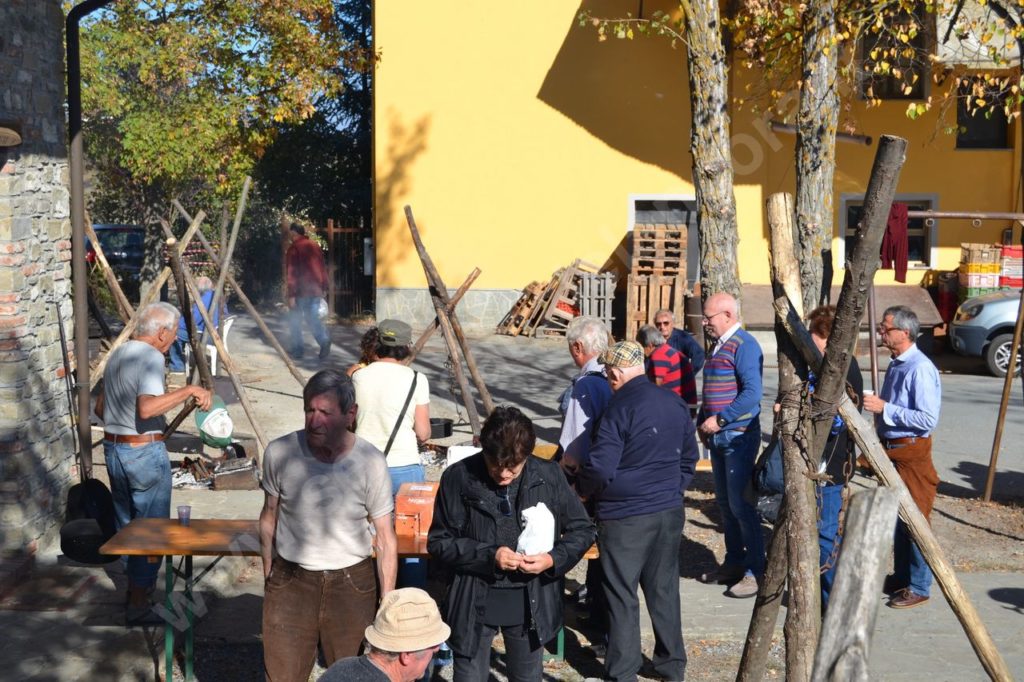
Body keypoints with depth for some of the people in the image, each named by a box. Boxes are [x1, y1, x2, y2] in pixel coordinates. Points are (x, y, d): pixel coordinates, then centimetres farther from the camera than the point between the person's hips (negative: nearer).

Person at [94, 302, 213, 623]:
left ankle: (136, 583, 35)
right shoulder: (151, 357, -17)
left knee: (126, 522, 20)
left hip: (113, 448, 9)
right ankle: (139, 604, 2)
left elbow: (100, 408, 19)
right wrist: (188, 390, -29)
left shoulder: (117, 355, 11)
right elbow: (147, 407, -33)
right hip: (144, 451, -9)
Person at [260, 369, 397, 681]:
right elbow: (269, 518, 5)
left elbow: (386, 539, -7)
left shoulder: (370, 462, -14)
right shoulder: (280, 453, -11)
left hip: (351, 585, -1)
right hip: (291, 582, 1)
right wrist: (268, 578, 12)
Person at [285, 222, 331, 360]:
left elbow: (292, 272, -13)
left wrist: (291, 295, -13)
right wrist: (324, 287, 19)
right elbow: (323, 268, 13)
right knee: (313, 318, 7)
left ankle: (297, 349, 15)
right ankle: (324, 340, -18)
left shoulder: (294, 248, -9)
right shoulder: (315, 246, 10)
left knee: (295, 320, 10)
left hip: (301, 290, -5)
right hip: (316, 289, 5)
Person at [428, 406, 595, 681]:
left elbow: (582, 530, 2)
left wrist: (554, 559, -16)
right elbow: (439, 541, -6)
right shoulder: (459, 478, -12)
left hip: (531, 603, 2)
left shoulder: (549, 476, -8)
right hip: (475, 603, -1)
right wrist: (488, 555, -20)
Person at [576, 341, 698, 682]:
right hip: (670, 512, 7)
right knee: (664, 590, 17)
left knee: (622, 596, 3)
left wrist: (581, 488, -1)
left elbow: (600, 468, -19)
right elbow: (689, 456, 15)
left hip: (626, 517, -7)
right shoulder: (675, 403, 5)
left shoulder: (619, 408, -17)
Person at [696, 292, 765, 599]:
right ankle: (734, 563, 24)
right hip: (718, 436, 9)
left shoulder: (744, 346, -14)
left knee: (740, 504, -7)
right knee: (725, 502, 14)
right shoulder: (718, 346, 15)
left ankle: (756, 571, 0)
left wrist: (719, 419, -20)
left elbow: (752, 393, -22)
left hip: (739, 436, -9)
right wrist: (702, 421, 11)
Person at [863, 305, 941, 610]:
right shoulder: (896, 364, 10)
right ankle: (901, 577, 29)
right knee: (896, 519, 17)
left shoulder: (920, 370, -20)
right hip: (891, 451, 9)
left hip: (911, 453, -9)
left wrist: (884, 408, -24)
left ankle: (918, 587, 9)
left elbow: (928, 419, -25)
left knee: (914, 521, -1)